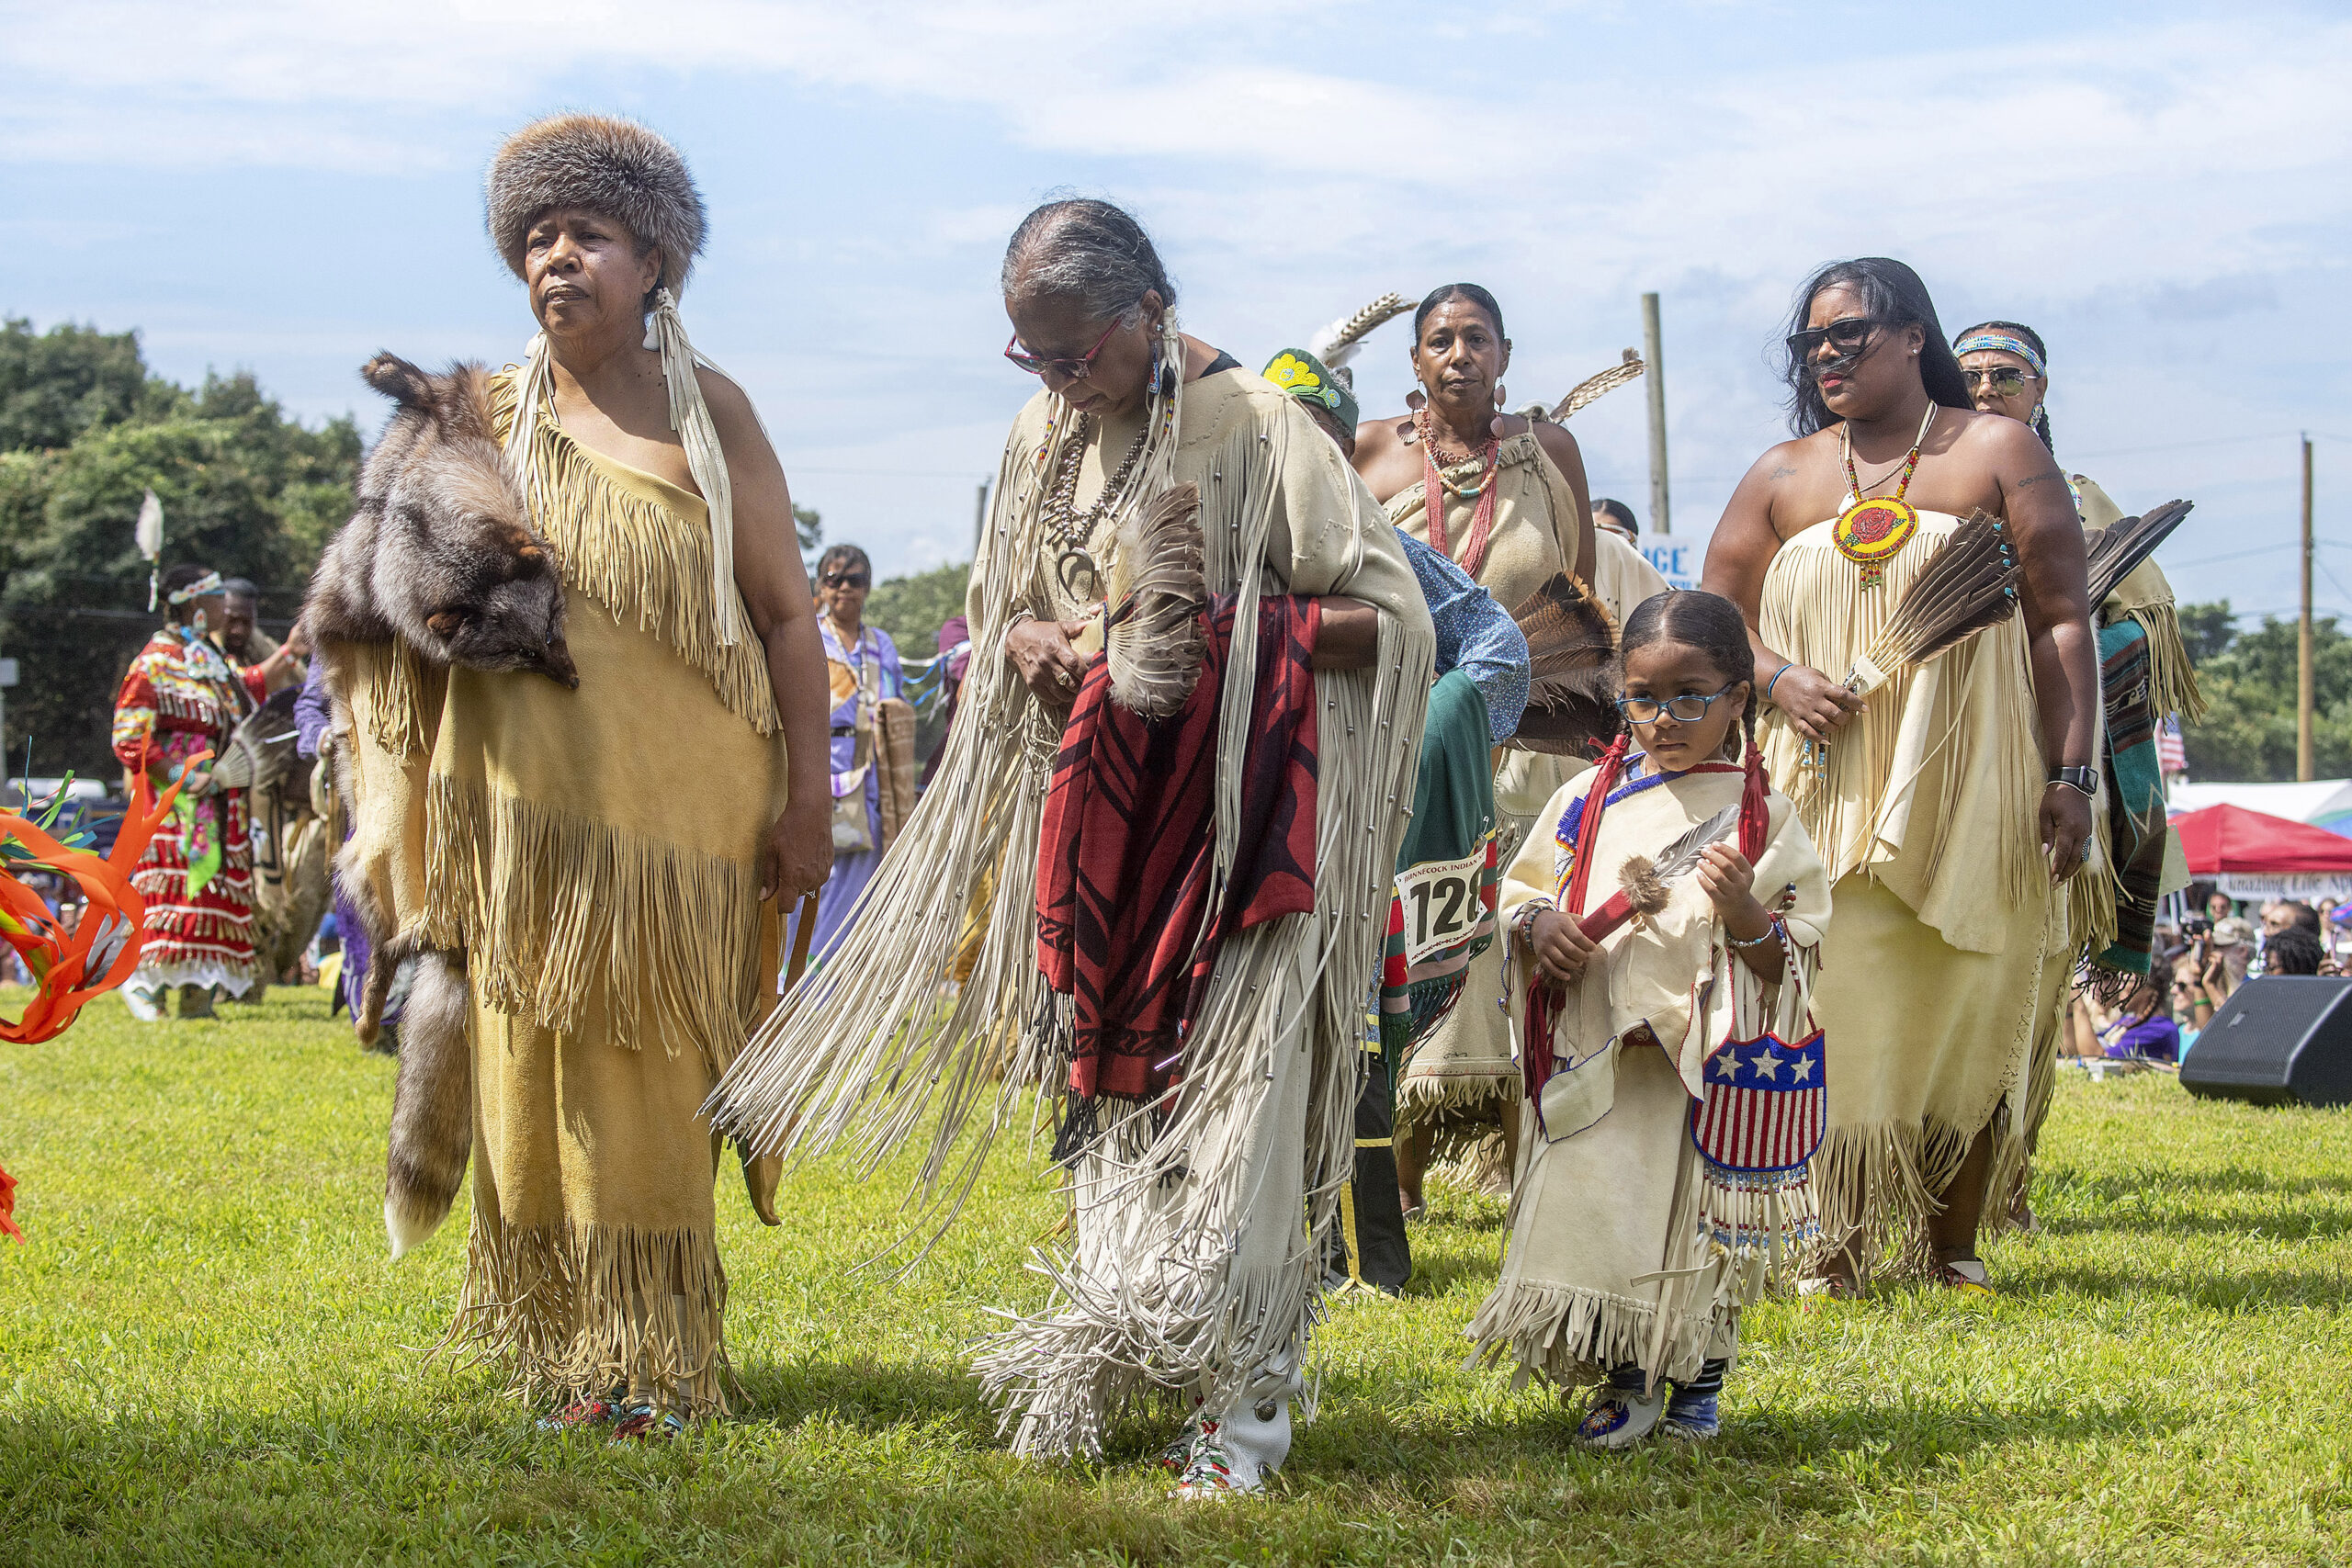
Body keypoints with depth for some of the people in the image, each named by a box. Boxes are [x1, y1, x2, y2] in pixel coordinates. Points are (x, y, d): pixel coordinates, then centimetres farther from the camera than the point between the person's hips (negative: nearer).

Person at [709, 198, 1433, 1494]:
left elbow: (1392, 616, -11)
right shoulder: (1044, 437, 8)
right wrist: (1026, 643, -3)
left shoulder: (1252, 430, -11)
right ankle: (1113, 1377, 15)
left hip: (1233, 821, -6)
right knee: (1110, 1086, 7)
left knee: (1225, 1095, -8)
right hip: (1096, 816, 6)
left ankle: (1238, 1401, -1)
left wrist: (1221, 637, -19)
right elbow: (999, 609, 21)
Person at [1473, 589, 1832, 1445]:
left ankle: (1699, 1380, 26)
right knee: (1591, 1216, -3)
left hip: (1707, 1068, -2)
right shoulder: (1586, 802, 6)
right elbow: (1519, 889, 16)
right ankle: (1628, 1382, 17)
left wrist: (1749, 919, -21)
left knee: (1699, 1230, 3)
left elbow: (1799, 964, -3)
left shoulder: (1763, 819, -2)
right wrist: (1535, 925, -5)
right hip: (1593, 1065, 2)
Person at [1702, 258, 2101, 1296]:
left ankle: (1953, 1245, 14)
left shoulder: (2000, 454, 5)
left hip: (1972, 793, -1)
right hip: (1828, 792, 1)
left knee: (1971, 1014, 2)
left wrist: (2074, 777, -6)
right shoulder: (1782, 478, 12)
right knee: (1837, 1015, -8)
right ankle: (1834, 1252, -5)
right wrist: (1778, 677, -7)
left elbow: (2063, 621, 2)